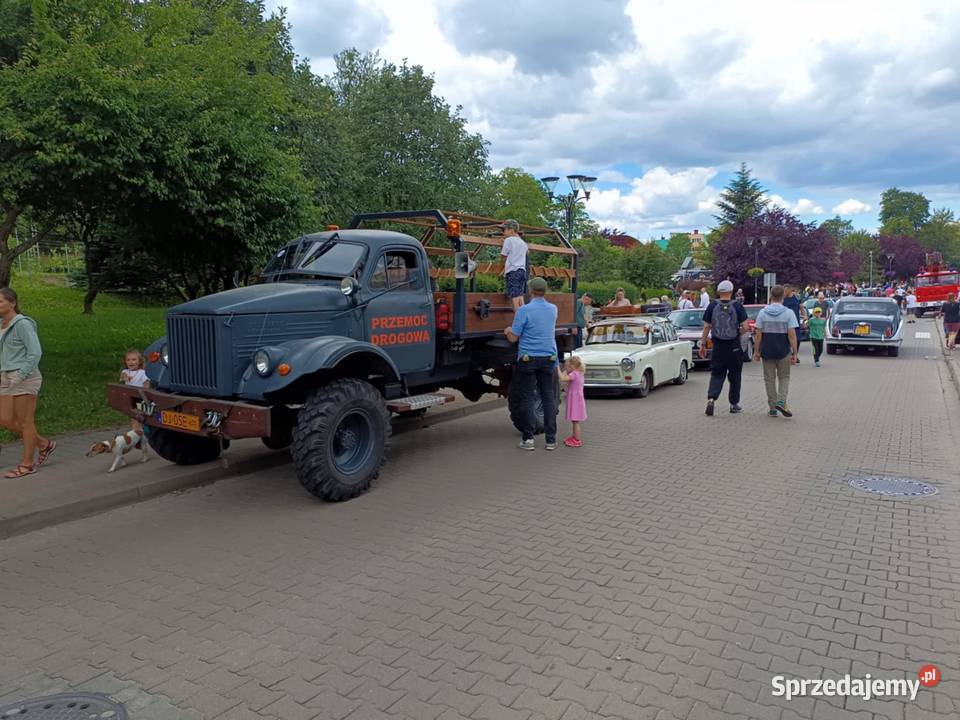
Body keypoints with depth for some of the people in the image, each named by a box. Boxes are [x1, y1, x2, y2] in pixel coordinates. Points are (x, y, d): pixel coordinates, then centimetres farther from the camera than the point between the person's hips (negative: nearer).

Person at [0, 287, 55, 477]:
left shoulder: (23, 324, -12)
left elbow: (35, 353, -16)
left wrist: (20, 376, -19)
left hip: (25, 378, -8)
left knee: (25, 421, 0)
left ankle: (27, 464, 10)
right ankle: (44, 444, 23)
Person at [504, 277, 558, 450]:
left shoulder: (524, 310, -11)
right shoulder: (553, 309, 5)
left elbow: (513, 338, -9)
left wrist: (508, 331, 15)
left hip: (528, 359, -4)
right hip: (549, 358, 4)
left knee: (527, 398, 3)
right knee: (548, 398, 8)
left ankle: (528, 439, 4)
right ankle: (551, 439, 10)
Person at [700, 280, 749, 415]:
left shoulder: (712, 306, -3)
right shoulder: (737, 306, -7)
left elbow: (706, 327, -2)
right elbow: (745, 327, -10)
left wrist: (703, 344, 4)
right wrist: (737, 333, 10)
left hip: (717, 346, 1)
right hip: (734, 347, -1)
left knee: (716, 374, 7)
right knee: (735, 375, 12)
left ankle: (711, 399, -14)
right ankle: (734, 404, 20)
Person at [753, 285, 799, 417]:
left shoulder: (763, 312, -2)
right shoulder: (788, 313, -6)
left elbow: (758, 334, -3)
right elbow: (792, 334, -11)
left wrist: (756, 351, 4)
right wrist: (794, 353, -6)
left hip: (767, 351, 1)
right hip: (783, 351, -1)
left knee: (769, 379, 9)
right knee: (784, 377, 14)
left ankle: (773, 408, 12)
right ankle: (781, 401, -6)